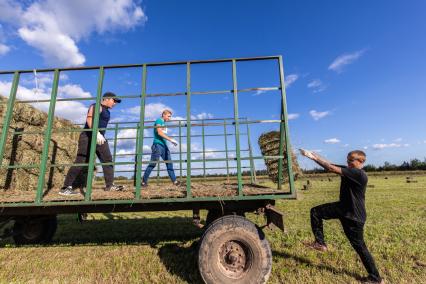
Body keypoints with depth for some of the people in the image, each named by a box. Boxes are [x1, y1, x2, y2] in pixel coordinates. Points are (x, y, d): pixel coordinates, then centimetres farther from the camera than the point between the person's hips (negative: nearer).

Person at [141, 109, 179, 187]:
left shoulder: (164, 124, 21)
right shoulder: (158, 121, -3)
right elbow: (159, 132, -16)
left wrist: (172, 141, 12)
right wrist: (171, 139, -19)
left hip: (164, 145, 9)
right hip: (157, 145, -8)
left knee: (169, 163, 4)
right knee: (153, 164, -6)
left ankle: (174, 181, 6)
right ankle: (144, 181, 4)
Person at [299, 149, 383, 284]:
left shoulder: (359, 174, -24)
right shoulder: (349, 171, 2)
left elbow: (332, 168, -30)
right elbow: (330, 166, -4)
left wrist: (314, 157, -25)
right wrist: (314, 156, -17)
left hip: (354, 216, -8)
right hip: (343, 208, 8)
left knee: (360, 247, 5)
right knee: (315, 212, 2)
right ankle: (320, 243, 13)